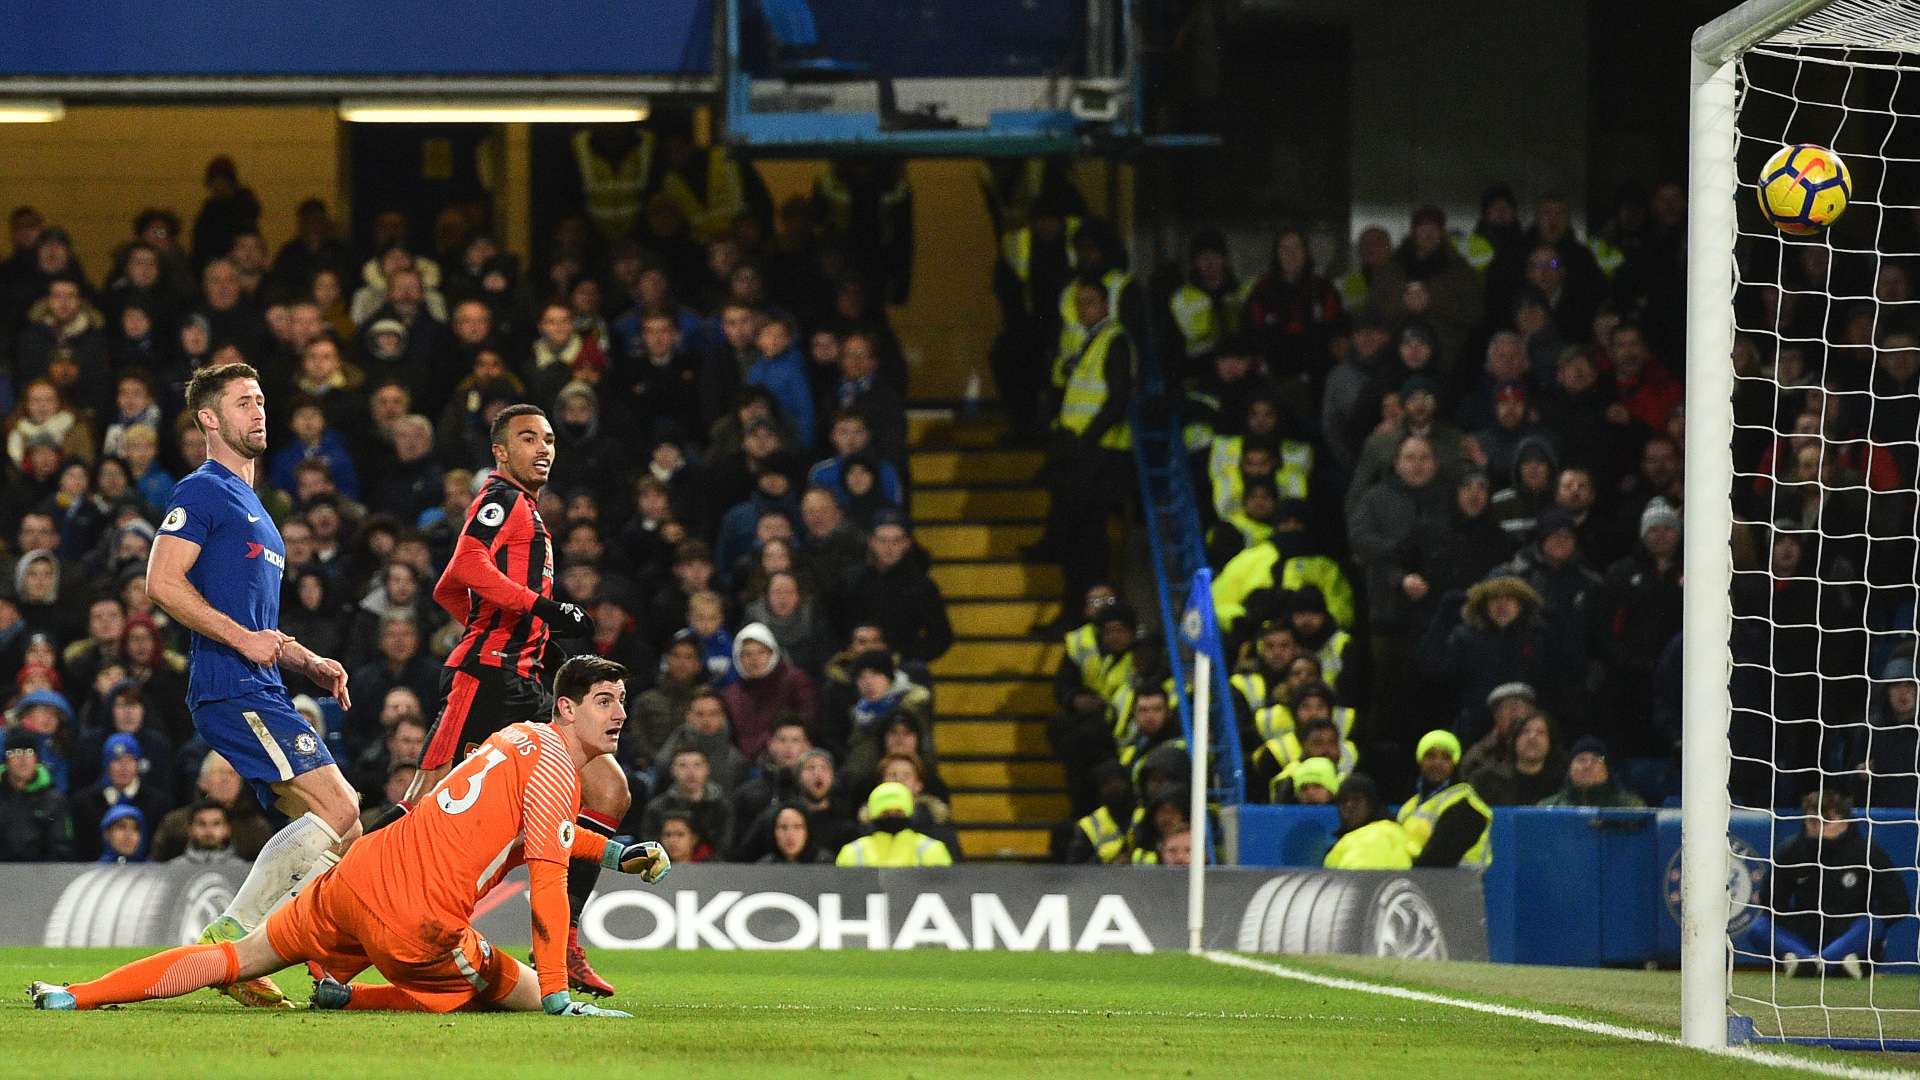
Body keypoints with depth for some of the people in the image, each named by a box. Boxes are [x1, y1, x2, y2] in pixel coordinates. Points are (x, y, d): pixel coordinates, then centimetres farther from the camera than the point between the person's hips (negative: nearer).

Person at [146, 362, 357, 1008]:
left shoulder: (250, 506, 27)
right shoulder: (202, 493, -3)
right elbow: (162, 583, -16)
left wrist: (309, 662, 20)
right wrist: (243, 638, -17)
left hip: (262, 691, 10)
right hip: (233, 690, -10)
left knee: (338, 829, 4)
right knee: (338, 813, -18)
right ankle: (227, 938, -16)